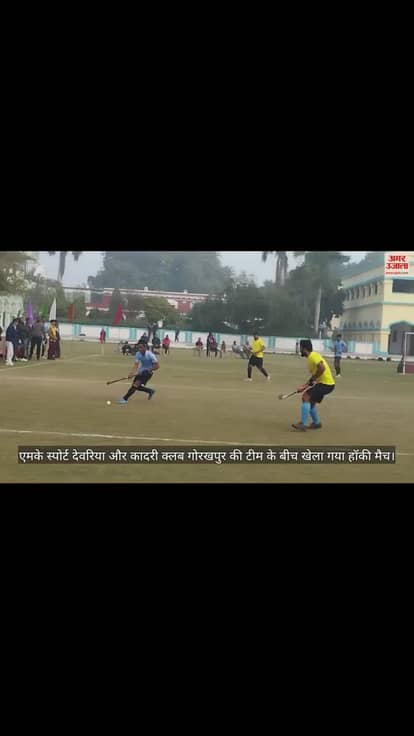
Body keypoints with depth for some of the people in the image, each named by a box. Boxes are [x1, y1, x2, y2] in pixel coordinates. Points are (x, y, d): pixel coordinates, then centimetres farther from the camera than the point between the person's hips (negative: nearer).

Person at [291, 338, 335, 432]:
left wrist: (312, 380, -21)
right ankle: (316, 423, 34)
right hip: (325, 383, 10)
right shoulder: (311, 357, 16)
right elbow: (314, 376, 21)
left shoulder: (313, 356, -14)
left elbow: (322, 368, -30)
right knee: (310, 401, 20)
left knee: (306, 397, -17)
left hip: (326, 383, -10)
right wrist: (305, 386, 14)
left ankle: (303, 424, -17)